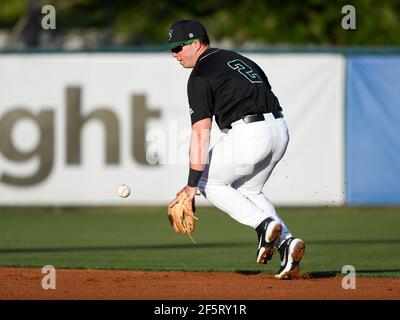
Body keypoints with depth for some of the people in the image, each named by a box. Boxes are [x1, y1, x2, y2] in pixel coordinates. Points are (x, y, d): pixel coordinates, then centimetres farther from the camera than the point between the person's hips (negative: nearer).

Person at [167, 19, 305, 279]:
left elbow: (201, 133, -10)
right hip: (280, 130, 8)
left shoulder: (200, 76, -3)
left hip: (248, 134, -8)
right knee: (248, 190, 26)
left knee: (208, 181, 14)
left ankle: (263, 223, -5)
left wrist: (192, 184, -12)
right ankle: (286, 241, 4)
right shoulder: (240, 60, 23)